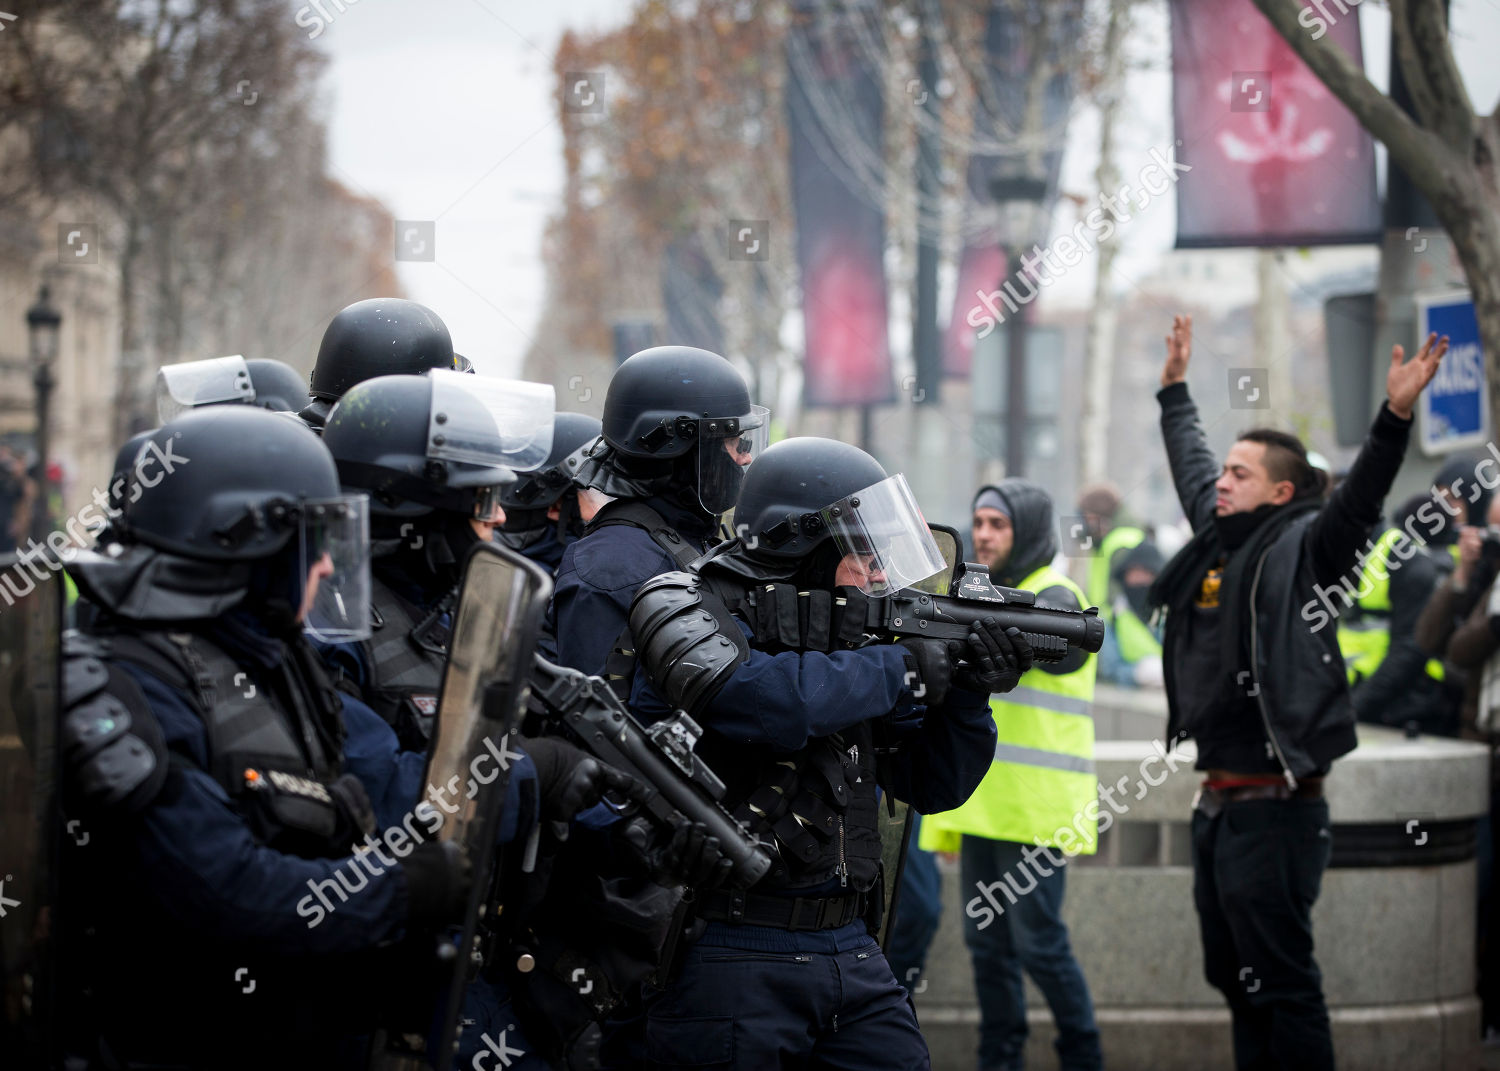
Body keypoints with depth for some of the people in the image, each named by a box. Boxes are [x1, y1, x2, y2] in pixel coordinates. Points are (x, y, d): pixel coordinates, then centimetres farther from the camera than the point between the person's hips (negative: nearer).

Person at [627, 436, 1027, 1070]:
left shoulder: (849, 639, 12)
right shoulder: (694, 606, -7)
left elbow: (933, 786, 17)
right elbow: (748, 697, -29)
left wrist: (968, 693, -2)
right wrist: (900, 669, -16)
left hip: (848, 950, 6)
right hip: (732, 958, -6)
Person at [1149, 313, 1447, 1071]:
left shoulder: (1300, 549, -8)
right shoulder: (1217, 541, 14)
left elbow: (1359, 498, -25)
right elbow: (1189, 466, 31)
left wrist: (1395, 417, -37)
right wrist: (1175, 390, 42)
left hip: (1274, 807, -9)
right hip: (1218, 802, 9)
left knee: (1282, 983, -6)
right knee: (1235, 979, 15)